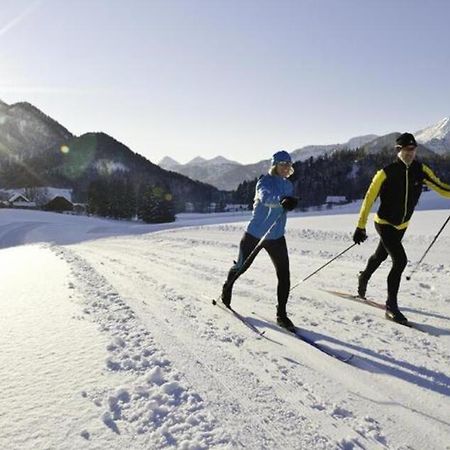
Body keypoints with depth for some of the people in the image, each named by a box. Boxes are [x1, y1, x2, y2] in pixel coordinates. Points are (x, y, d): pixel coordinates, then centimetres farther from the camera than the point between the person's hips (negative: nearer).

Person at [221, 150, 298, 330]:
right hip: (255, 234, -4)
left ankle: (281, 314, 7)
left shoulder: (288, 185, 5)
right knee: (241, 266, 14)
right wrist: (281, 199, -56)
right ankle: (227, 288, 44)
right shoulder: (265, 181, -16)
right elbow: (265, 196, -40)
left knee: (284, 275, -5)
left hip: (277, 237, 5)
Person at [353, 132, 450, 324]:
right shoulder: (386, 173, -20)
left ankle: (364, 277, 54)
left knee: (381, 255, 24)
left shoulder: (420, 170, -7)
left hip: (402, 226, 6)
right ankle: (391, 306, -6)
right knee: (400, 260, -18)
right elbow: (369, 199, -17)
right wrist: (360, 227, -19)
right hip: (384, 224, -6)